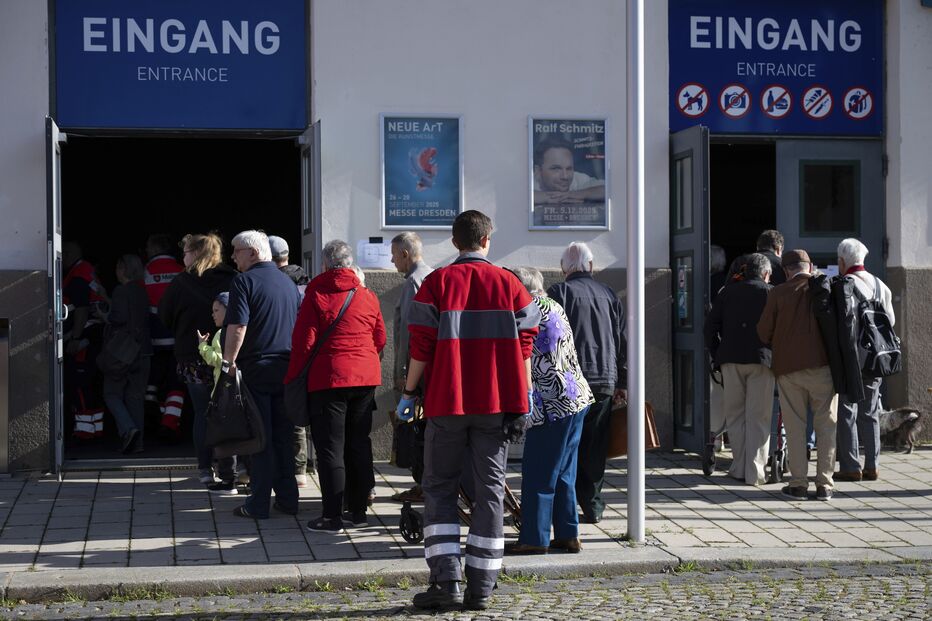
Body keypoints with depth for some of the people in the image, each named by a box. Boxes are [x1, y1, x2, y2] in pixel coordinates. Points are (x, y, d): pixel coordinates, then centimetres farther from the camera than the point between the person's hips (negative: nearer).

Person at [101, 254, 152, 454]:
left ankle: (128, 428, -16)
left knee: (112, 393, 4)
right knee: (136, 396, 10)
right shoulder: (143, 292, 9)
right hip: (142, 350, 6)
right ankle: (137, 441, 7)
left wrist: (105, 317, 0)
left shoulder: (121, 291, -11)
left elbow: (120, 317, -20)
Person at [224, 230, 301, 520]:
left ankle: (259, 504, 0)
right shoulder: (288, 282, 13)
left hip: (256, 368, -6)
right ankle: (287, 498, 14)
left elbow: (237, 326, -17)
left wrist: (228, 362, -13)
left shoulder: (244, 281, -8)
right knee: (284, 436, 11)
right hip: (287, 369, 6)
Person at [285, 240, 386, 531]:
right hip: (365, 378, 4)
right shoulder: (368, 297, 6)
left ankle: (331, 516, -3)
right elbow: (380, 340, 12)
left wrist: (292, 378, 1)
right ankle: (359, 510, 17)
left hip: (328, 378, -4)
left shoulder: (315, 296, -7)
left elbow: (303, 342, -8)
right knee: (359, 444, 12)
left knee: (330, 447, -1)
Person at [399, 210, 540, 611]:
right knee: (490, 491, 7)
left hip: (447, 403, -1)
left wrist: (409, 393, 5)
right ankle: (481, 589, 6)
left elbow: (421, 347, -5)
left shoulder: (436, 283, -2)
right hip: (497, 404, 1)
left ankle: (446, 580, -3)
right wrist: (524, 401, 8)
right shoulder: (509, 284, 3)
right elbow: (523, 347, 2)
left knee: (439, 488, 9)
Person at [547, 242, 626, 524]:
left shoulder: (559, 292, -2)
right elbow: (623, 341, 13)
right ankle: (592, 505, 9)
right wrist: (622, 383, 18)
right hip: (604, 382, 4)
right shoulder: (608, 294, 11)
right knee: (595, 448, 8)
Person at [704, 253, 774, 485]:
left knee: (735, 415, 11)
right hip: (761, 359, -2)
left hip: (731, 360, 2)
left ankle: (739, 467, 11)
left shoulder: (728, 292, 11)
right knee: (757, 418, 1)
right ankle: (754, 472, -1)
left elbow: (710, 326, 7)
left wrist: (717, 355, 13)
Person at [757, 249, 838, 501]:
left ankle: (799, 483, 4)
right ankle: (824, 484, 5)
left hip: (789, 367, 0)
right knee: (826, 425, 7)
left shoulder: (778, 293, -3)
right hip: (823, 365, 1)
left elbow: (764, 332, 1)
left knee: (795, 426, 6)